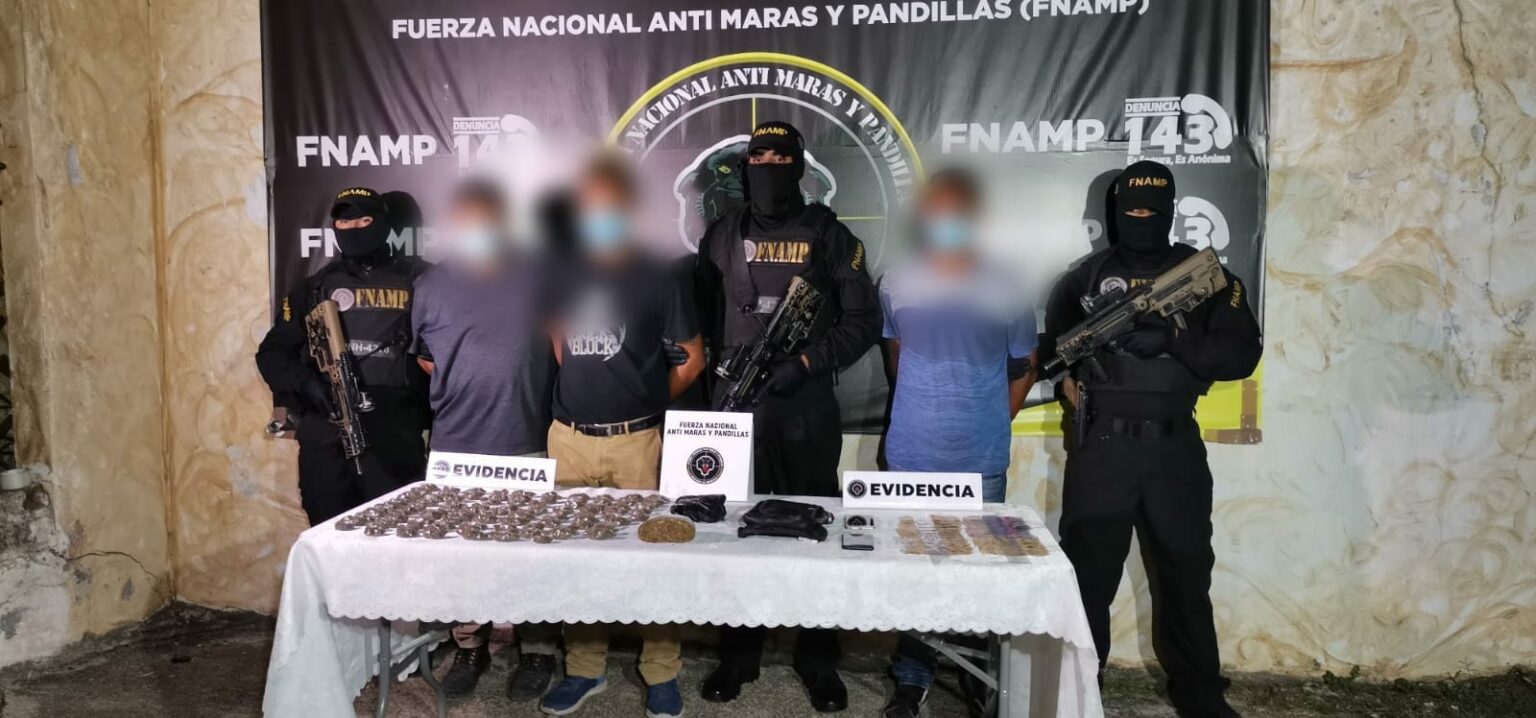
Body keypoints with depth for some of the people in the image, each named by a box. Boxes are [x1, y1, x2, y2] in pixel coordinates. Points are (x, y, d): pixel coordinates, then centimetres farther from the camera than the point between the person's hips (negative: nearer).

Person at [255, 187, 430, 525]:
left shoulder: (416, 280, 5)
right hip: (325, 437, 3)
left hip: (395, 437, -3)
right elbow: (272, 352, 15)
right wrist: (305, 384, -5)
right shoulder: (316, 287, 14)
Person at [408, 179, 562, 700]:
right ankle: (469, 649, 26)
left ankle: (537, 653, 19)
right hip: (456, 448, 2)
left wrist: (557, 413, 2)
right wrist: (456, 391, 6)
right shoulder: (431, 286, 5)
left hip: (527, 445, -1)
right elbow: (422, 357, 16)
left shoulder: (535, 278, 3)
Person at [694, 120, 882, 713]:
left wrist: (805, 363, -12)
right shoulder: (721, 236, 10)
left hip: (807, 406, -2)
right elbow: (701, 315, 14)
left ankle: (818, 659, 21)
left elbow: (863, 321, -1)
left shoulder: (828, 235, 2)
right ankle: (738, 655, 24)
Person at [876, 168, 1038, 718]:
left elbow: (1023, 369, 6)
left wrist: (988, 423, 7)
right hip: (909, 459, 1)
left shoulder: (1005, 294, -8)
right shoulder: (895, 287, -4)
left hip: (982, 463, -1)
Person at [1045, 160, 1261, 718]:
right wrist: (1063, 375, 9)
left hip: (1174, 446, 0)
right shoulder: (1089, 274, 8)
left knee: (1186, 571, 8)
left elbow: (1243, 354, -6)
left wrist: (1175, 338, -19)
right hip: (1101, 445, 0)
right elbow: (1050, 336, 25)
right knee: (1088, 569, 4)